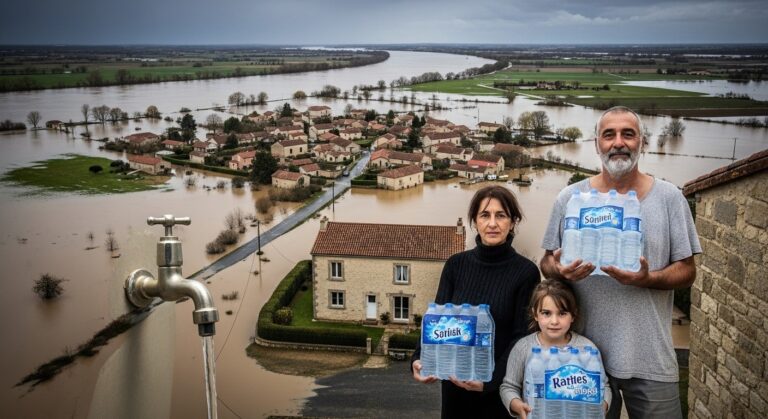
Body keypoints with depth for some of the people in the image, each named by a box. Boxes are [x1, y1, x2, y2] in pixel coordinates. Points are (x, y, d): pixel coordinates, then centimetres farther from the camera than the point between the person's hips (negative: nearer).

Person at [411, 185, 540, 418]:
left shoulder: (526, 272, -8)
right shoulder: (456, 265, 1)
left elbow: (522, 336, -11)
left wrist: (491, 380, -23)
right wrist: (420, 359, -21)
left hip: (499, 385, -3)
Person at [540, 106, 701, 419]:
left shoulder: (669, 198, 0)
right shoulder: (569, 198, 2)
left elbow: (687, 270, 1)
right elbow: (547, 262, 7)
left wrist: (647, 279, -20)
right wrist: (560, 271, -17)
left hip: (651, 358, 0)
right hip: (584, 355, 1)